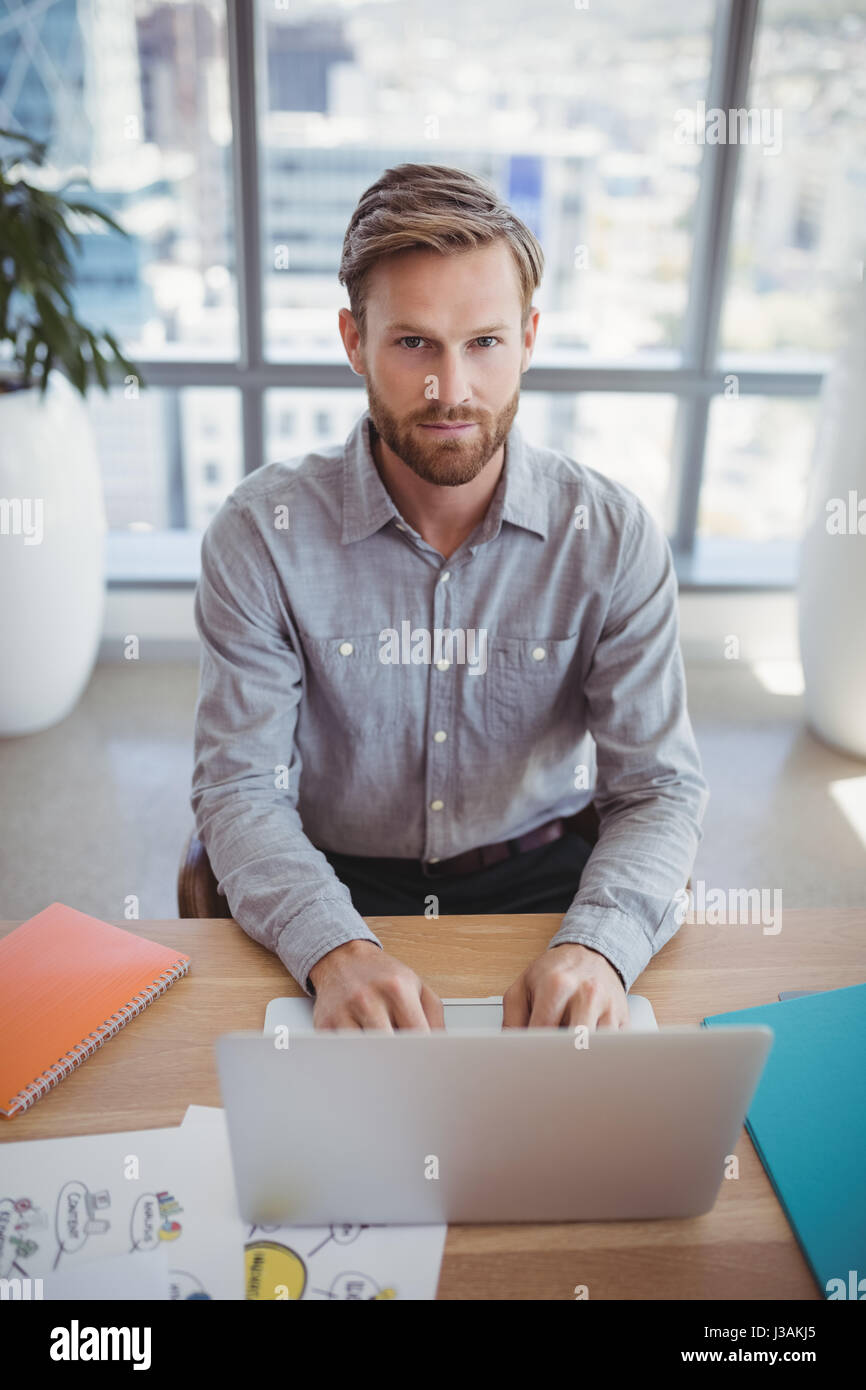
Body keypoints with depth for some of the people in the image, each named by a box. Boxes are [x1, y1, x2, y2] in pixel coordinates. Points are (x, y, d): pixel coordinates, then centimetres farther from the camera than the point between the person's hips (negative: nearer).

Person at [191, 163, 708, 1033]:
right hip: (336, 888, -1)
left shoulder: (613, 538, -8)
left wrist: (598, 945, -28)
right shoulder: (260, 534, -10)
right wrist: (333, 948, -29)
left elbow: (658, 786, -8)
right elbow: (240, 788, -11)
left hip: (536, 877, 2)